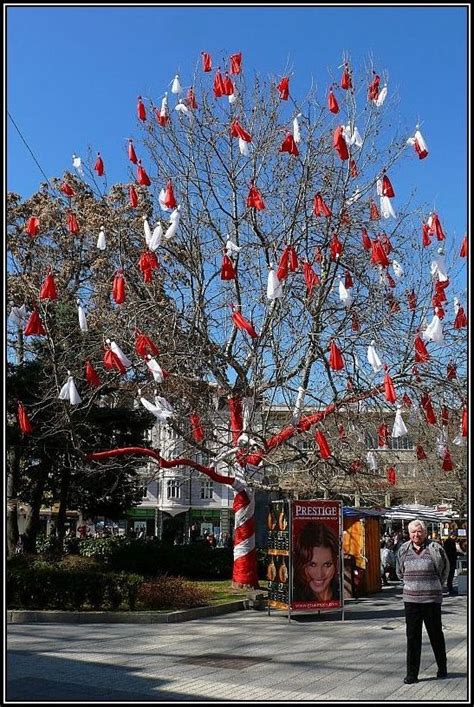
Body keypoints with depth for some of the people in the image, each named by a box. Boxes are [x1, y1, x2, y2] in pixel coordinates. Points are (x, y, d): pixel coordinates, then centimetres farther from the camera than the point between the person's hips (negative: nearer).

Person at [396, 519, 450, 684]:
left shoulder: (434, 548, -7)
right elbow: (400, 572, 19)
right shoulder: (404, 550, 3)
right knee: (412, 636, 3)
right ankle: (411, 673, 8)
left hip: (432, 599, -2)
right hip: (411, 599, 2)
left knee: (436, 634, 11)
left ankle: (442, 668, 29)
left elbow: (445, 569, 8)